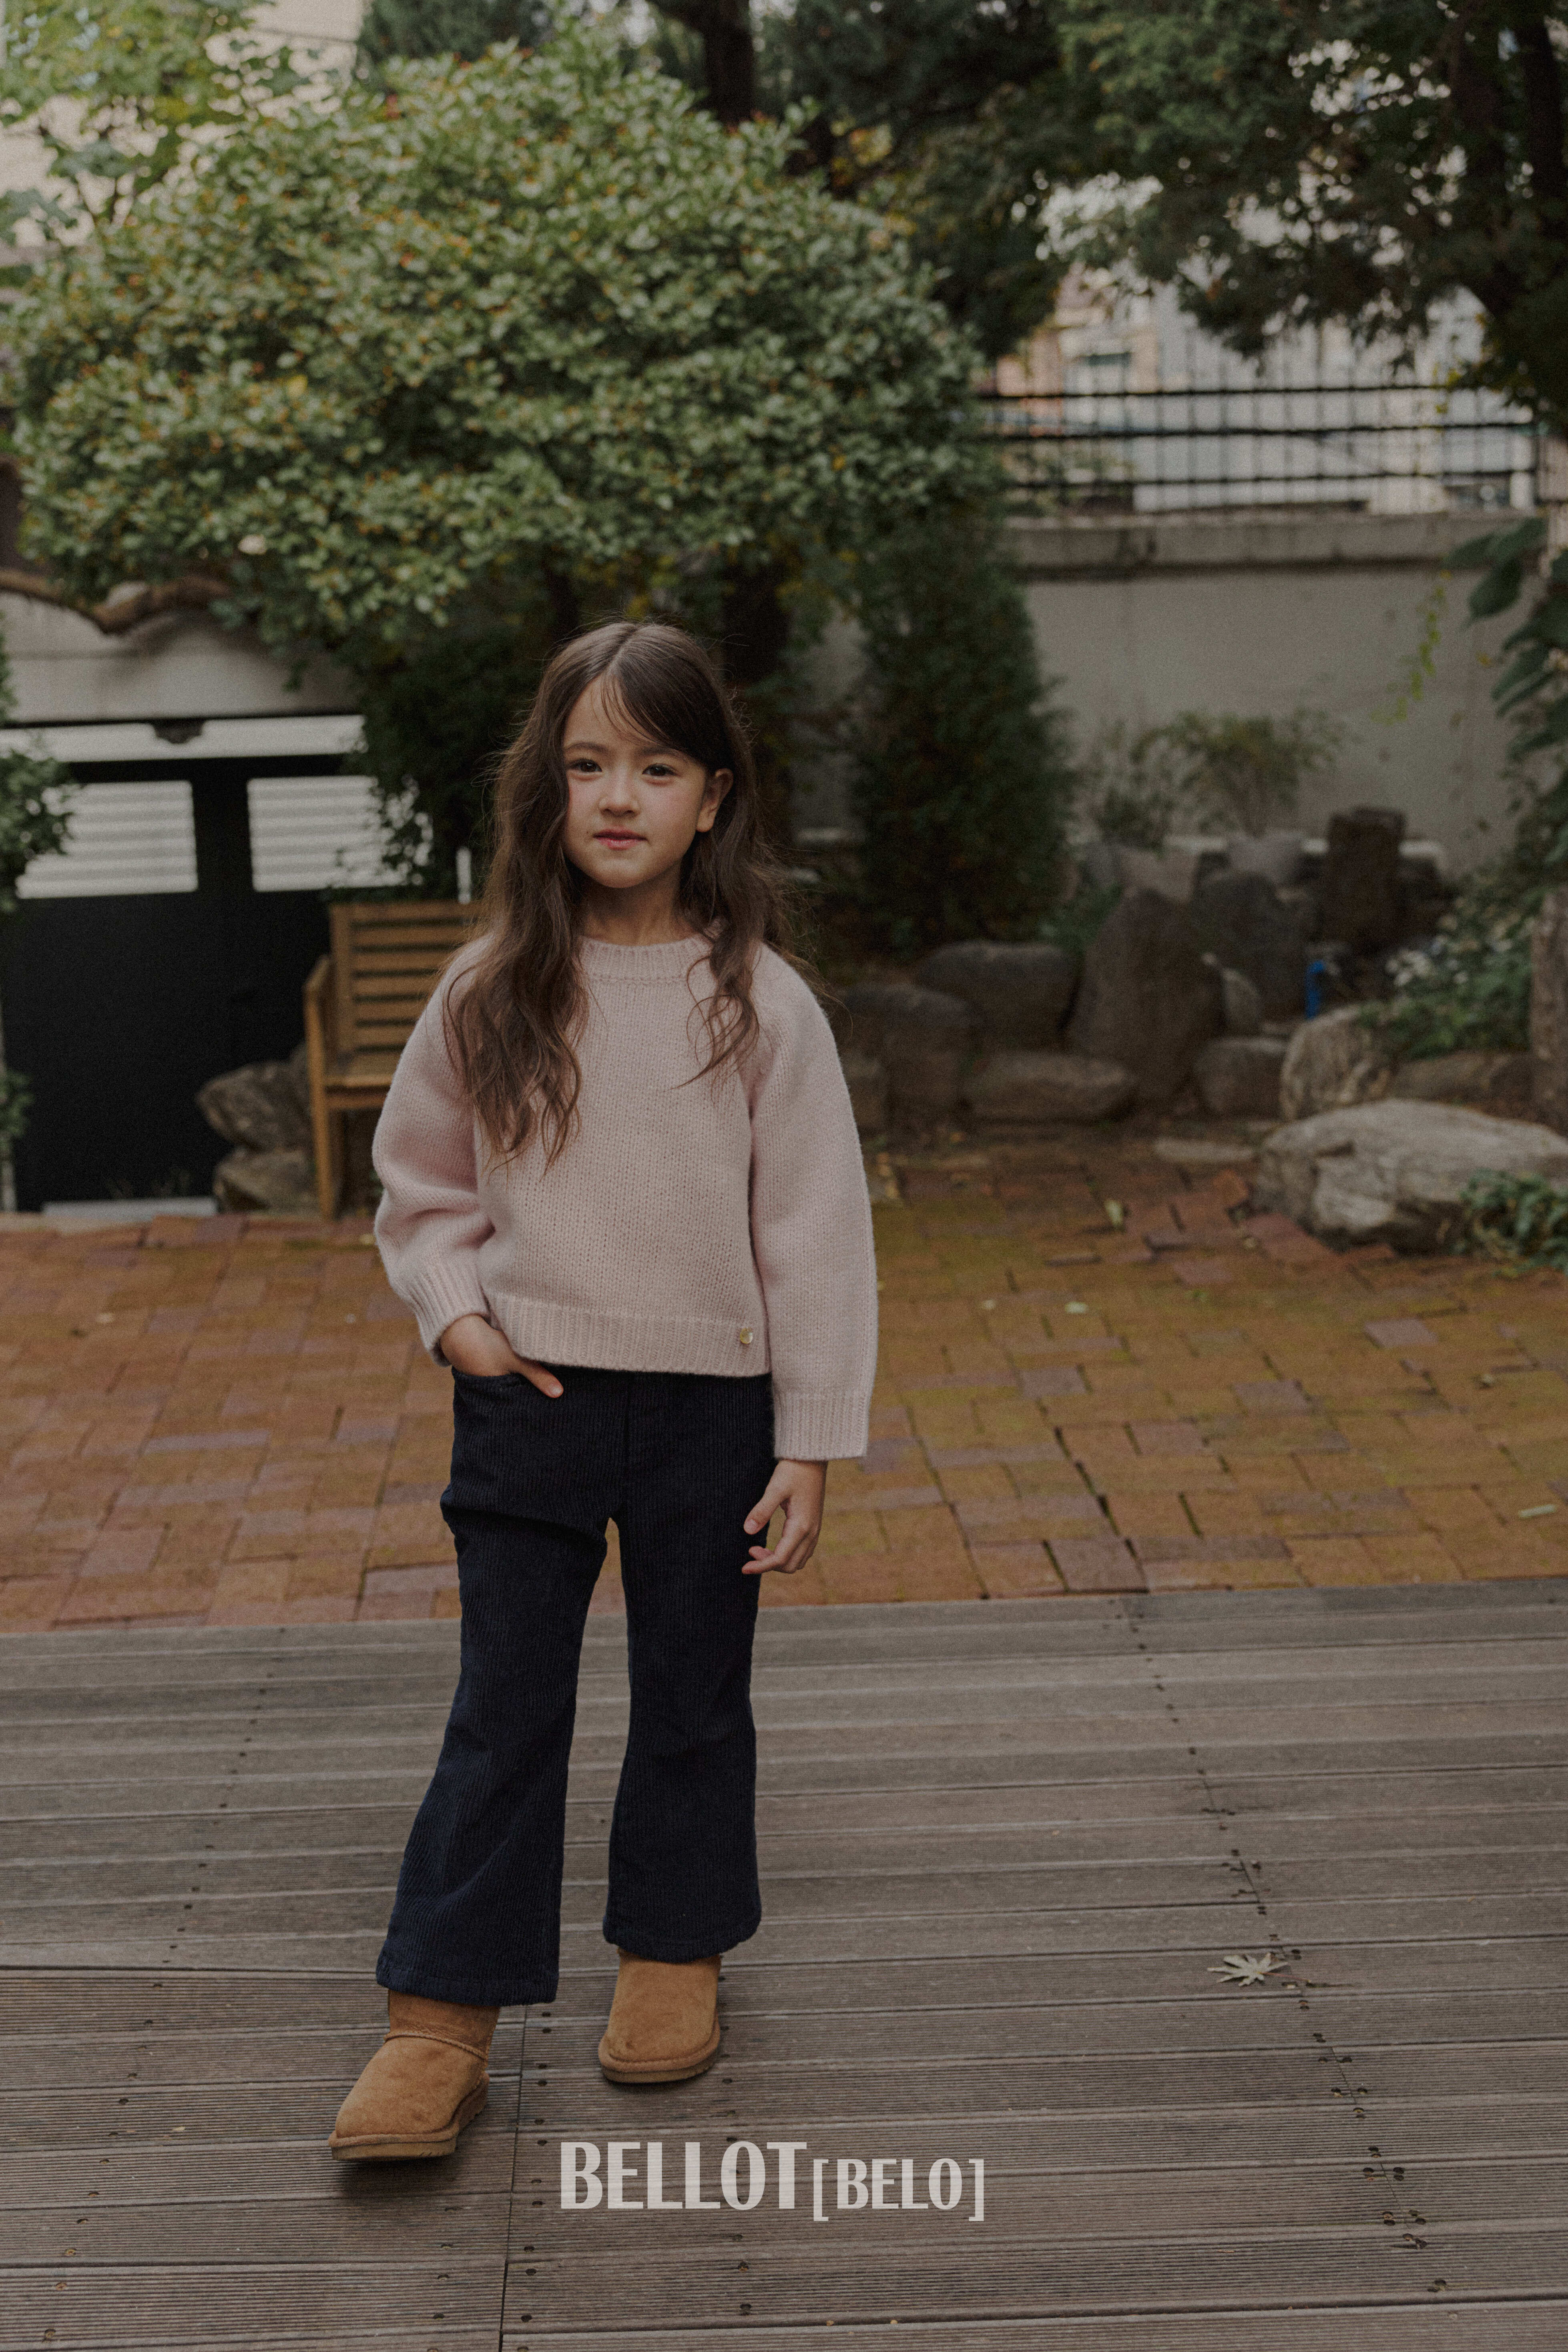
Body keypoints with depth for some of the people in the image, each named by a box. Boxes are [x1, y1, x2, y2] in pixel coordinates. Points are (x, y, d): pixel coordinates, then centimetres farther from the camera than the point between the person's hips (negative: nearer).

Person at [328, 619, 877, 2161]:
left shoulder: (759, 1002, -7)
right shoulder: (493, 988, -2)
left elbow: (815, 1233, -5)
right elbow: (417, 1179, 12)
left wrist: (813, 1445, -6)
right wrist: (454, 1315, -4)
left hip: (711, 1406, 0)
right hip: (528, 1400, 1)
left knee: (693, 1701, 14)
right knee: (502, 1713, 5)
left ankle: (675, 1951, 34)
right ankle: (441, 2019, 13)